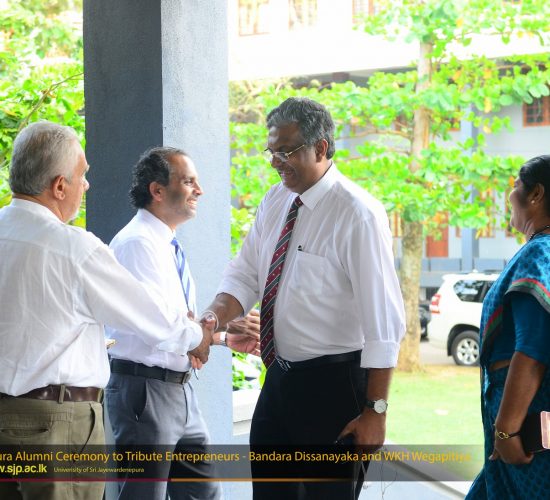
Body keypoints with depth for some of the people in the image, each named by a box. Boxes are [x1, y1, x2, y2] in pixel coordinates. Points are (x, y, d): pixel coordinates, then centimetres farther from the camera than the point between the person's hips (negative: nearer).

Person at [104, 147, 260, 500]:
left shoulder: (170, 246, 15)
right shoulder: (137, 243, -15)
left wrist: (227, 336, 2)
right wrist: (227, 332, -15)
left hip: (180, 388, 10)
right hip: (146, 389, -10)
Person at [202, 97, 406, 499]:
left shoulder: (358, 214, -19)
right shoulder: (276, 202, 4)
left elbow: (384, 319, -20)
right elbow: (245, 276, 8)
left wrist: (375, 410, -20)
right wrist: (211, 321, -13)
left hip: (334, 383, -7)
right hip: (280, 376, 7)